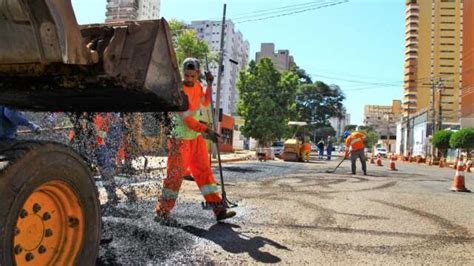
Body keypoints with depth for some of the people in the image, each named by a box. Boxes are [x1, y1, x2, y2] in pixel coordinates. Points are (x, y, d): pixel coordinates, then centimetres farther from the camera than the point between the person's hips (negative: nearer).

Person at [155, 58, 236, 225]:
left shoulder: (197, 86, 6)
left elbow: (205, 102, 26)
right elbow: (186, 119, -22)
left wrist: (209, 84, 14)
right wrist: (207, 131, -25)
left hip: (196, 137, 8)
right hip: (181, 138, -7)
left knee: (205, 171, 10)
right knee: (176, 174, -8)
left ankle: (218, 208, 17)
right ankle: (162, 213, 4)